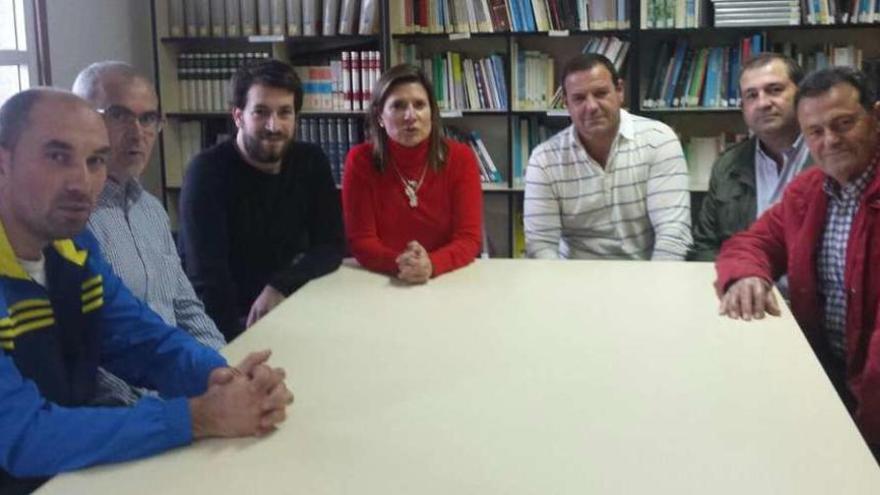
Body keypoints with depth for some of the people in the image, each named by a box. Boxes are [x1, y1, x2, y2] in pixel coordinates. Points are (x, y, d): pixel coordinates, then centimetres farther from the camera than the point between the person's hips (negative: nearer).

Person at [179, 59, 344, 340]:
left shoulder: (311, 162, 3)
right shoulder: (208, 171, -13)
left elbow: (332, 247, 1)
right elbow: (207, 279, -20)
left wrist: (281, 286, -15)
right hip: (226, 325, -5)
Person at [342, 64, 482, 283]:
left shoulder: (460, 158, -4)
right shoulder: (360, 160, -5)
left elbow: (469, 238, -9)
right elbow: (361, 241, -7)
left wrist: (431, 265, -28)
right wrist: (399, 264, -26)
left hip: (450, 279, 1)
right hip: (383, 282, 0)